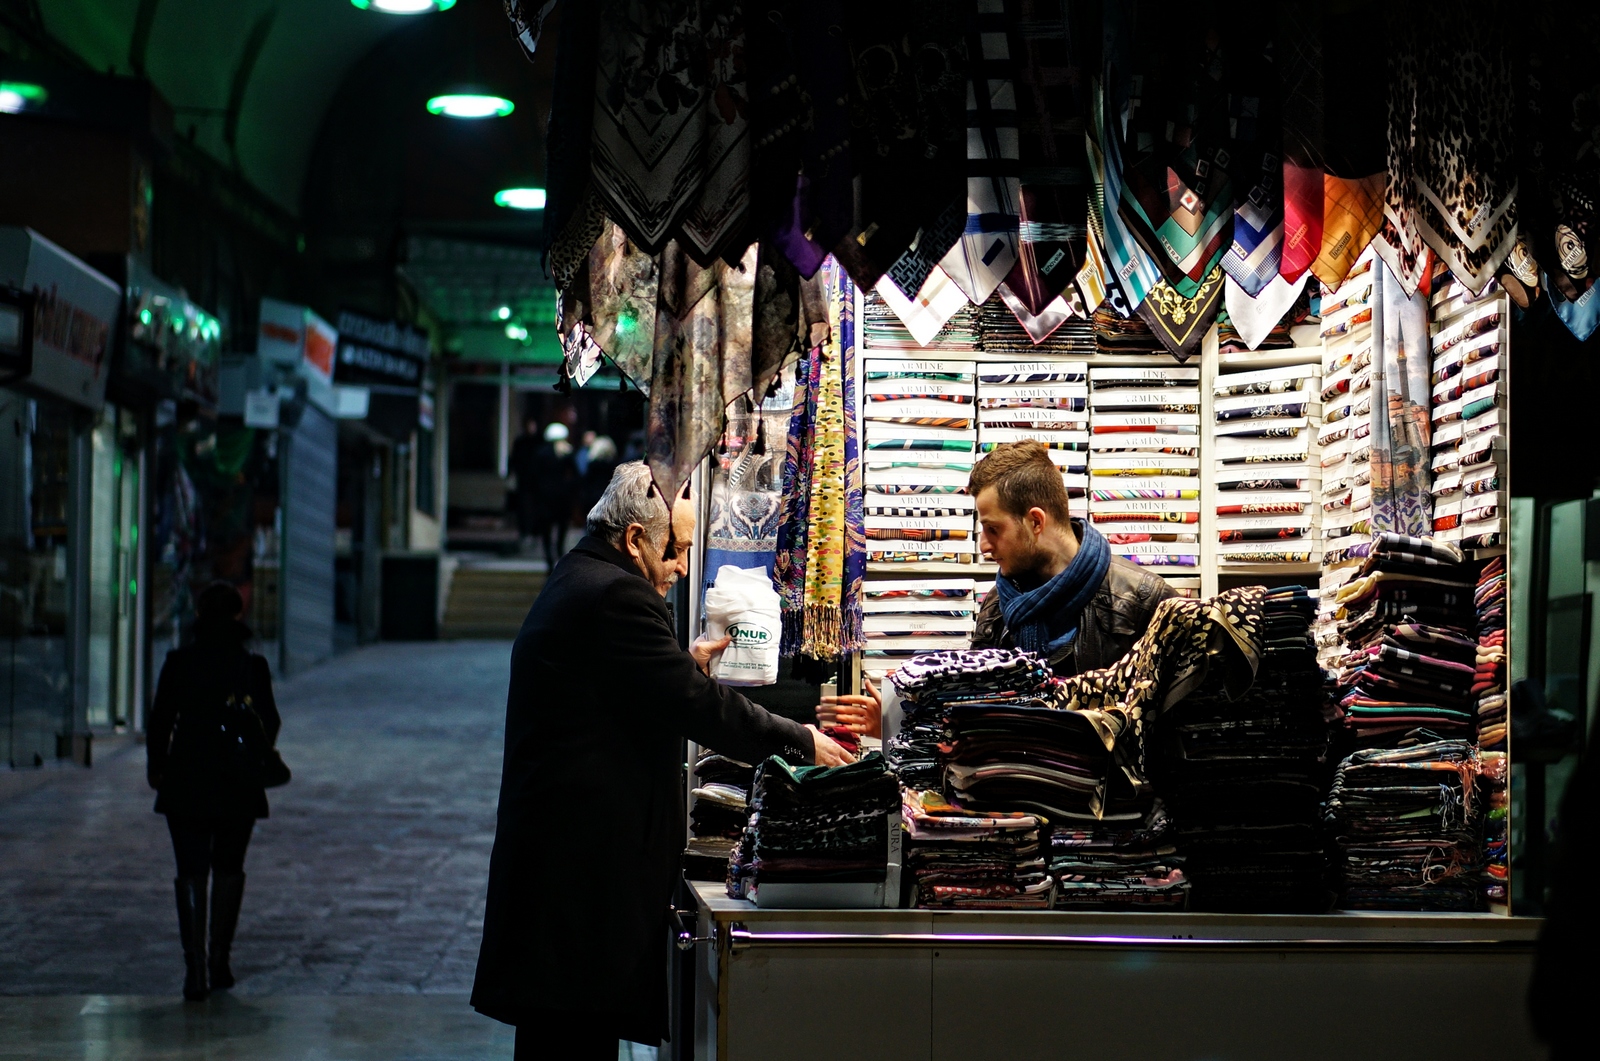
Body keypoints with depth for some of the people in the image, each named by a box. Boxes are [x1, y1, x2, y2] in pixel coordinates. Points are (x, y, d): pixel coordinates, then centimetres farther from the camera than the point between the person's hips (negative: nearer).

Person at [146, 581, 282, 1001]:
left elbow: (160, 718, -2)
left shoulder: (178, 662, -4)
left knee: (192, 872, 0)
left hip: (186, 779, -1)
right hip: (239, 782, 1)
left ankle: (195, 967, -10)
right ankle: (219, 960, 20)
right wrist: (260, 757, 22)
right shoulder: (253, 665, -2)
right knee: (228, 868, 16)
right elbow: (270, 722, 3)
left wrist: (154, 766, 12)